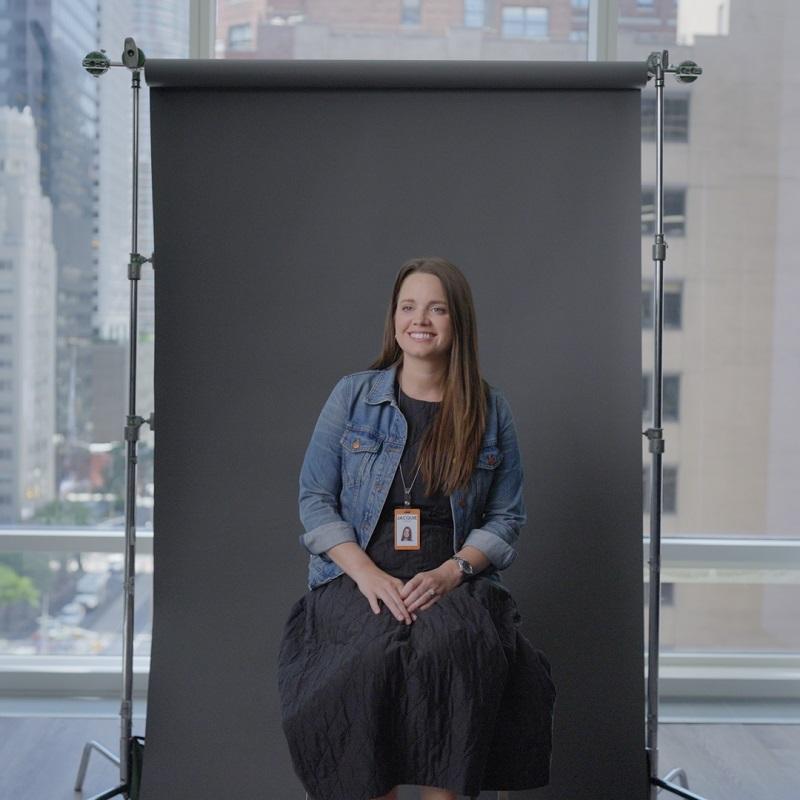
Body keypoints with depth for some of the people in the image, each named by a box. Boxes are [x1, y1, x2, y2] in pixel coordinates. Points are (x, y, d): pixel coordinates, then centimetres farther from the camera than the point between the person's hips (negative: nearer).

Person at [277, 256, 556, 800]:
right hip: (358, 577, 0)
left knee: (452, 650, -32)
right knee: (370, 657, -31)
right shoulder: (353, 396, 9)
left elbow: (507, 517, 9)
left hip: (455, 582, 0)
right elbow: (315, 500, 5)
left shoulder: (491, 410, 11)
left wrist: (452, 571, -9)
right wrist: (368, 575, -10)